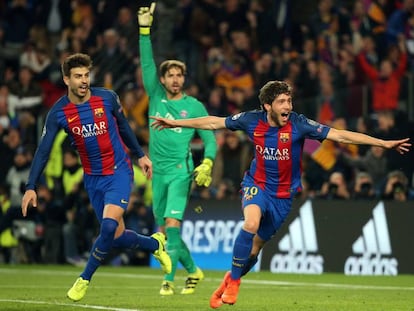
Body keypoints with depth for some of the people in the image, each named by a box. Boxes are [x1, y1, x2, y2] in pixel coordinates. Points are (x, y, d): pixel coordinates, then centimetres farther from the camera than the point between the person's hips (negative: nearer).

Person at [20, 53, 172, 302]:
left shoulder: (107, 98, -10)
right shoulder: (58, 112, -10)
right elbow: (43, 151, -8)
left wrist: (140, 155, 14)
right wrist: (31, 187, -14)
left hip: (119, 171, -2)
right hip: (93, 178, 2)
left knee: (109, 226, -21)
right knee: (117, 237, 4)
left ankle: (85, 279, -3)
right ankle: (155, 243, 36)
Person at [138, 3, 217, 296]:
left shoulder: (194, 106, 2)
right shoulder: (156, 96, 9)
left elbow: (210, 139, 2)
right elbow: (147, 62, 2)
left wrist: (207, 164, -15)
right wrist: (145, 29, -6)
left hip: (180, 170, -4)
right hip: (158, 171, 4)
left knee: (172, 224, -18)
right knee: (164, 232, 8)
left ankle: (169, 279, -16)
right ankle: (193, 270, 26)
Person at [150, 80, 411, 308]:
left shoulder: (299, 124, -19)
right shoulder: (252, 120, -12)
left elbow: (340, 135, -22)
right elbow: (214, 123, 1)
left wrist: (384, 143, -29)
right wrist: (175, 123, 6)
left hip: (284, 193, 1)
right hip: (257, 184, -1)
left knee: (257, 245, 8)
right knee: (251, 224, -30)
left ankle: (230, 280, 35)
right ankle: (233, 281, -14)